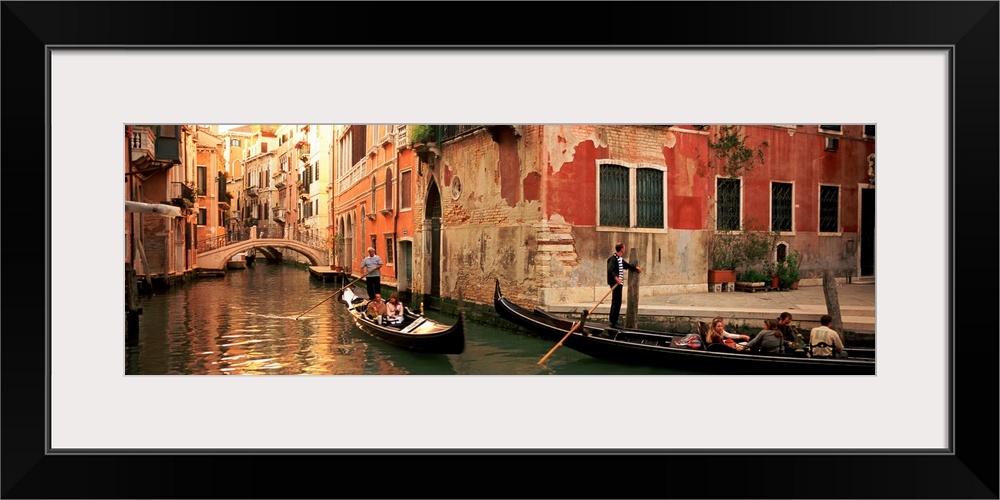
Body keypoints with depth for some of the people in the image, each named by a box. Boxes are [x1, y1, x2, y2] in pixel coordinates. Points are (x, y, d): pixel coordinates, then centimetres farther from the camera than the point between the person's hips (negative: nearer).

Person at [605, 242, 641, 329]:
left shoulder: (620, 259, 17)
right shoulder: (613, 258, -14)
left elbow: (626, 265, 36)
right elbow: (610, 269, -28)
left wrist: (636, 267, 45)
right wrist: (616, 277, -42)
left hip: (619, 283, 10)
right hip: (615, 283, -10)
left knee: (616, 301, 13)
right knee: (617, 302, -10)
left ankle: (612, 320, 21)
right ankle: (613, 322, -8)